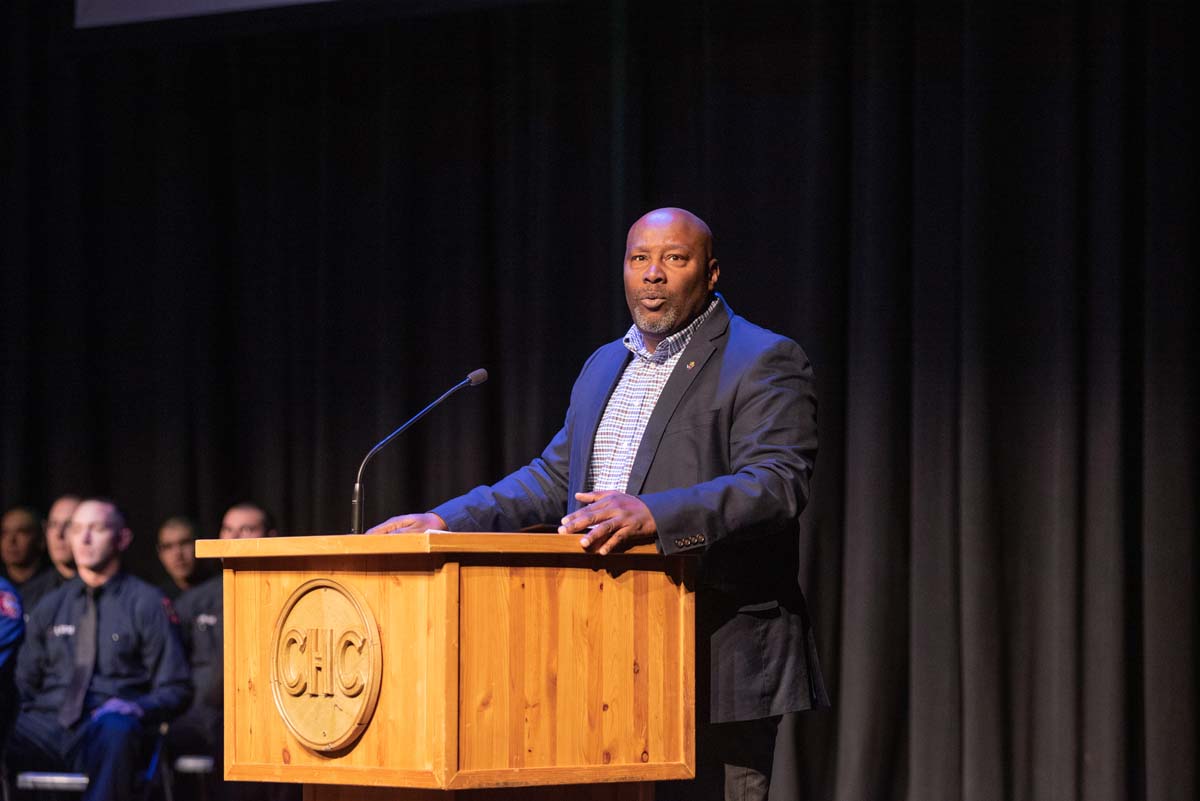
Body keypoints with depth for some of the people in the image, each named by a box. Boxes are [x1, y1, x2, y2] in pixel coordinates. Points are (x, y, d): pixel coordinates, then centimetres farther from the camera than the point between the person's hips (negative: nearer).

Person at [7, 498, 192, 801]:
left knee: (116, 729, -40)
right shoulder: (51, 606, 23)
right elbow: (25, 683, 26)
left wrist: (136, 708, -14)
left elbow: (175, 689, 8)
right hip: (46, 727, 3)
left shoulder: (147, 603, 10)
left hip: (109, 731, -3)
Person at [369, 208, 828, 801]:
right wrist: (444, 523, 10)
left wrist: (655, 514, -34)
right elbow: (552, 479, 24)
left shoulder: (763, 363, -6)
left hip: (717, 665, -7)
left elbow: (777, 483, -19)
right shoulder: (605, 367, 20)